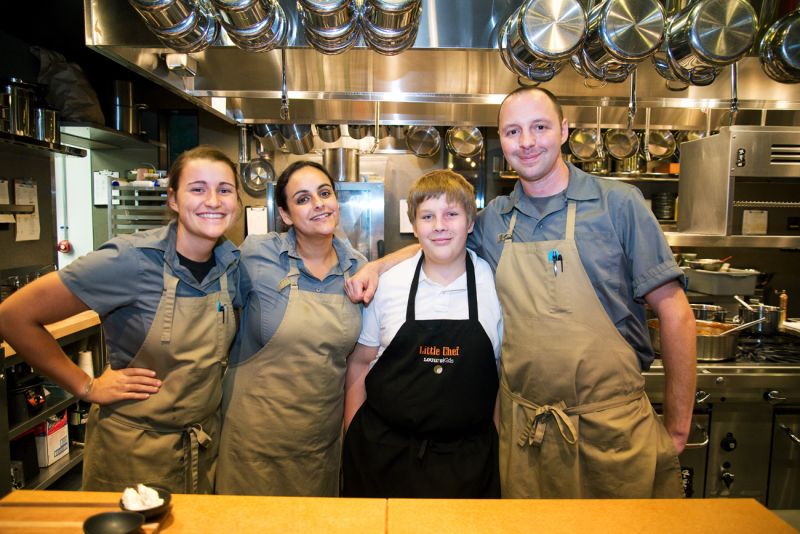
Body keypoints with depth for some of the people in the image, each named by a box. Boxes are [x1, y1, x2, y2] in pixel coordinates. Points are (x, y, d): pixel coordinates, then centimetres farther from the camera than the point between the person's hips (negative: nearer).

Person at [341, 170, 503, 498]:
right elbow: (359, 362, 4)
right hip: (383, 451, 0)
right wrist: (353, 440, 1)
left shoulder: (495, 282, -5)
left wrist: (500, 444, 2)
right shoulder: (387, 282, -5)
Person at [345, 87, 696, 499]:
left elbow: (674, 312, -5)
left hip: (612, 427, -2)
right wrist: (376, 266, 2)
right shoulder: (493, 220, 4)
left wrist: (677, 429, -5)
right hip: (522, 430, 3)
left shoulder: (617, 203, -6)